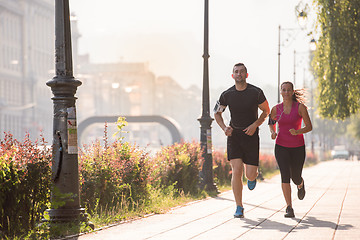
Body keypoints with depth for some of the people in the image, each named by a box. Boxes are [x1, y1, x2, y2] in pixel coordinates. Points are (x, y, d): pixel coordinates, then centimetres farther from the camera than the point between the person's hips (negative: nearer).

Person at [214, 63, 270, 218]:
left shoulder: (256, 93, -6)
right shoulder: (227, 95, -1)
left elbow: (266, 111, 6)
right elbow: (217, 113, 13)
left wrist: (255, 125, -9)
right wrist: (224, 127, -5)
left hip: (251, 136, -1)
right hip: (234, 135, 1)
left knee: (250, 174, -2)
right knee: (236, 171, -11)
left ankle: (253, 177, 39)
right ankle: (239, 208, -1)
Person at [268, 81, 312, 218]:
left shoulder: (300, 107, -5)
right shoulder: (276, 109, 1)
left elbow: (309, 127, -4)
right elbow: (271, 122, 20)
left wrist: (297, 131, -23)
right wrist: (273, 132, -1)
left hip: (298, 147, -1)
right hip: (281, 146, 1)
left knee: (296, 178, 8)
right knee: (285, 175, -16)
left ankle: (300, 185, 48)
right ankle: (289, 208, -14)